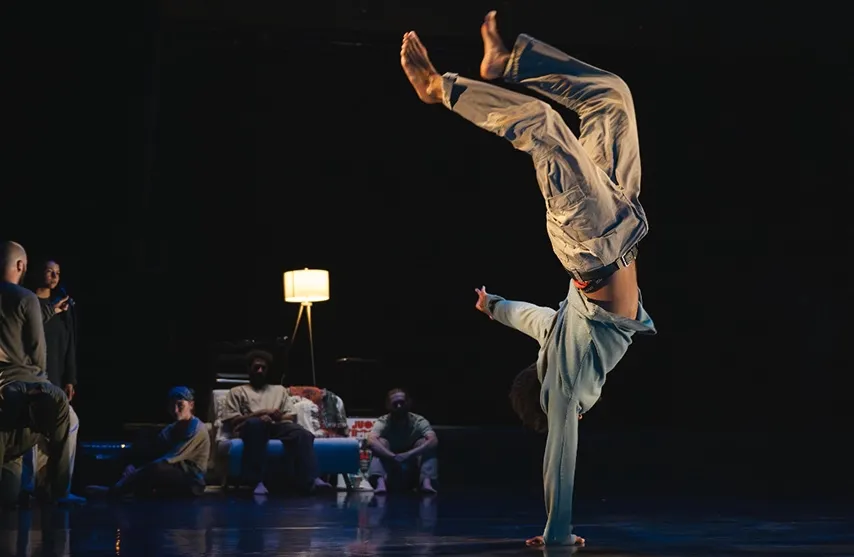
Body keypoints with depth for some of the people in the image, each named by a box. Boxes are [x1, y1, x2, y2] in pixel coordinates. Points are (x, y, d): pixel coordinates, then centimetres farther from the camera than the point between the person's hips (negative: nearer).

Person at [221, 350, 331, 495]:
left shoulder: (280, 390, 33)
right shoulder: (237, 392, 24)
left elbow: (292, 417, 19)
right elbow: (231, 422, 7)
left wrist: (279, 417, -4)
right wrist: (261, 413, -3)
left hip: (278, 426, 3)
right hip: (251, 427, -3)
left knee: (302, 433, -33)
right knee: (255, 423, -43)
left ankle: (310, 480, -52)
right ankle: (257, 482, -46)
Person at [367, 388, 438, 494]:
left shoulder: (419, 421, -11)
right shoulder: (382, 422, -11)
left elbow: (434, 441, -30)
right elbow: (371, 441, -32)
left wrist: (409, 454, -44)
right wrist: (393, 457, -47)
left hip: (413, 471, 0)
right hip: (390, 470, 0)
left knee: (424, 443, -22)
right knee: (381, 442, -25)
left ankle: (426, 482, -43)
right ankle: (380, 482, -48)